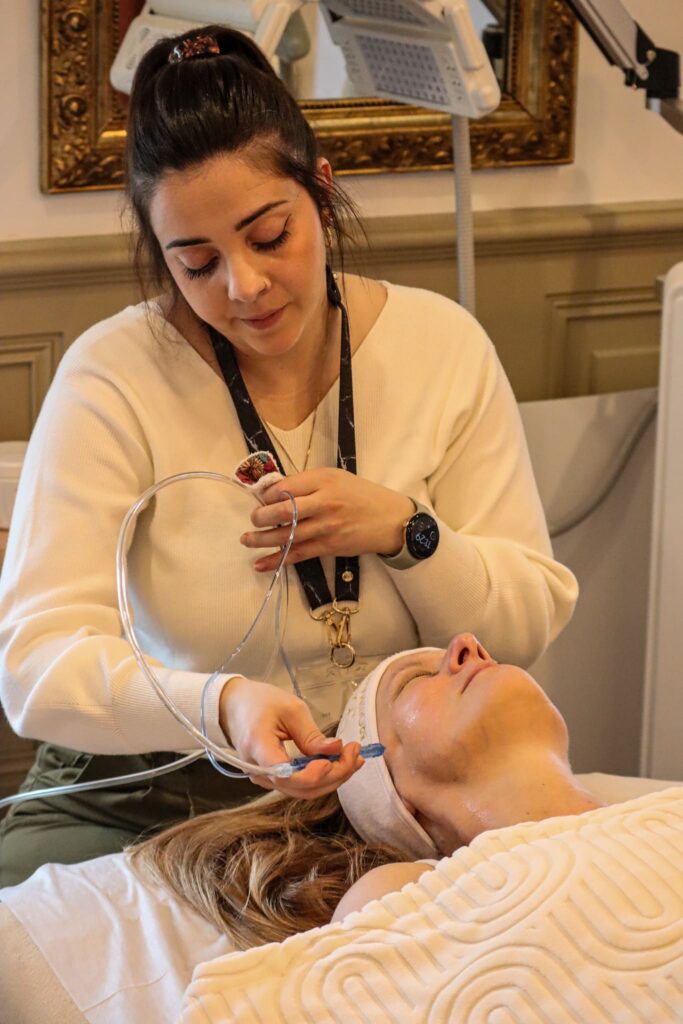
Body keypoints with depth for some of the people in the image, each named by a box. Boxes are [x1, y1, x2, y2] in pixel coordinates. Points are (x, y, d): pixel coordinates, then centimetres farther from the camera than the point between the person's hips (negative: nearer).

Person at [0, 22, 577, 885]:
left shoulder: (443, 345, -2)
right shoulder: (113, 378, -12)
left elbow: (528, 625, 2)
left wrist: (405, 529, -17)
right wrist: (220, 704, -39)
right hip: (150, 800, -1)